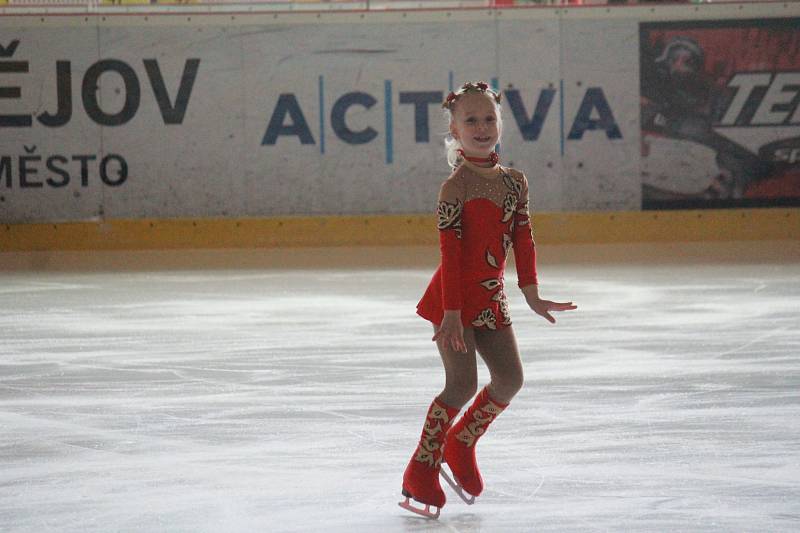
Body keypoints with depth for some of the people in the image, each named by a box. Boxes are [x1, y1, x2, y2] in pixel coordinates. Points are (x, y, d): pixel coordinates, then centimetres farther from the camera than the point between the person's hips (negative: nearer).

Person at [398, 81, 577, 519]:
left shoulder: (514, 182, 6)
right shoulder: (456, 187, -14)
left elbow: (523, 240, 10)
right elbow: (450, 253, -17)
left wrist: (532, 296, 8)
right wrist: (452, 312, -21)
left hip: (490, 297, 7)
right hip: (454, 297, -7)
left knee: (509, 378, 6)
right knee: (462, 384, -13)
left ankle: (461, 443, 28)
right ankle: (421, 470, -1)